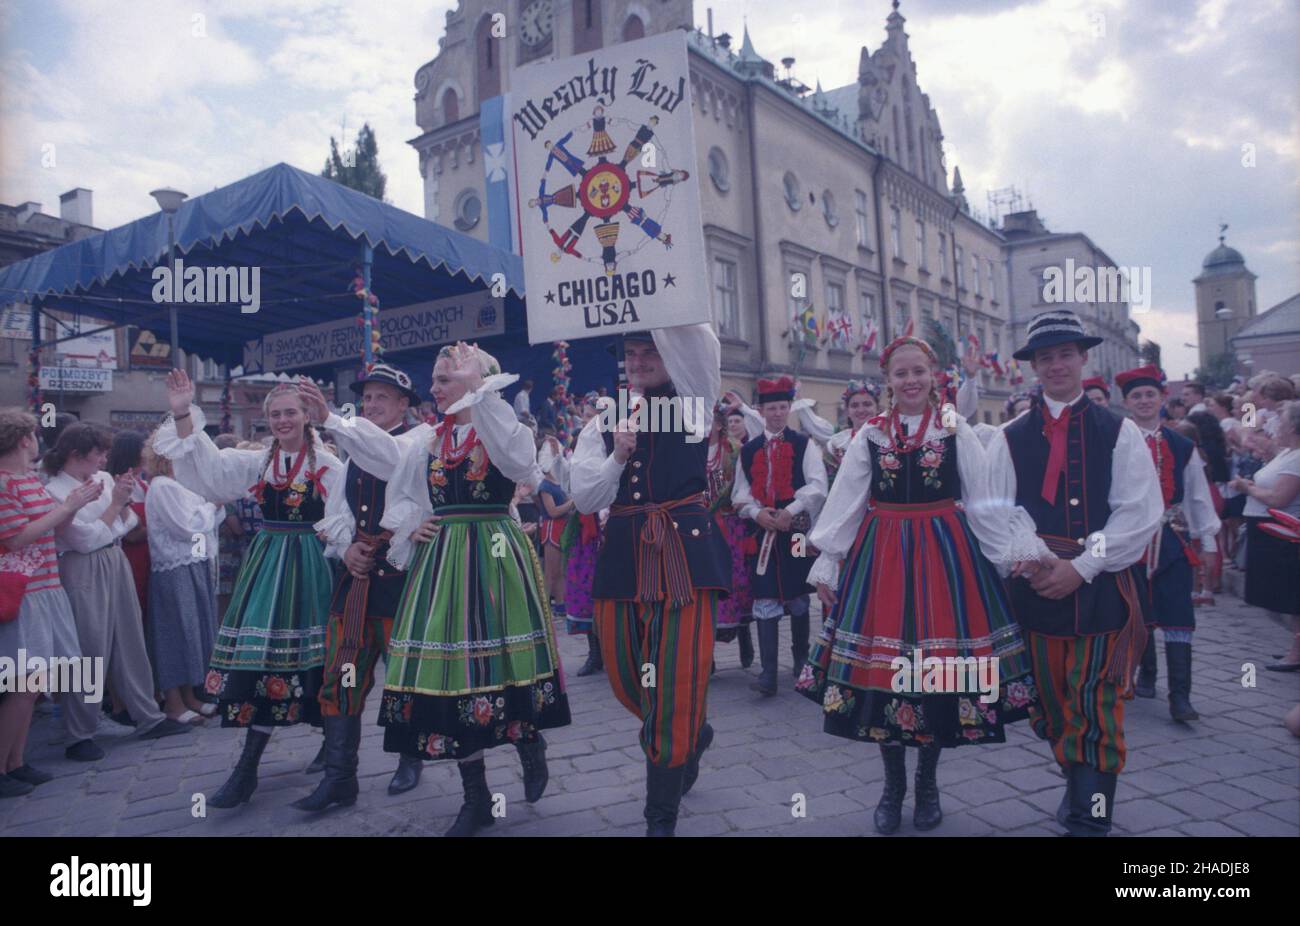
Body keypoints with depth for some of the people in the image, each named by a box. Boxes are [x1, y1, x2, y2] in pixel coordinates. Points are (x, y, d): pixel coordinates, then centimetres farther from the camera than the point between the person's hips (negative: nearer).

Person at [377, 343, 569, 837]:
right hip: (441, 562, 6)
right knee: (447, 669, 5)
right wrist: (412, 527, 2)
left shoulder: (500, 428, -4)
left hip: (495, 556, -5)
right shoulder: (430, 441, 11)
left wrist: (478, 391, -26)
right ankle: (476, 797, 19)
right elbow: (398, 497, 23)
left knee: (501, 659, -1)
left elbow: (517, 459, -30)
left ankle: (531, 746, 33)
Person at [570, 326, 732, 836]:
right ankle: (693, 735, 43)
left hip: (685, 553, -4)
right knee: (626, 677, 12)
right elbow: (584, 499, 3)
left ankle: (662, 817, 10)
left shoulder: (692, 404, 5)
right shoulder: (603, 423, 11)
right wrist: (618, 457, -12)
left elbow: (697, 339, -10)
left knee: (676, 679, -5)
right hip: (622, 556, 4)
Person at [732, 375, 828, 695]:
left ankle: (801, 658, 29)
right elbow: (740, 492, 9)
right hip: (761, 531, 2)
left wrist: (791, 511, -16)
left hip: (796, 529, -1)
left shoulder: (803, 445, 2)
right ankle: (768, 671, -3)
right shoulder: (748, 451, 10)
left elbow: (818, 485, -6)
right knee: (765, 599, -4)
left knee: (798, 596, 9)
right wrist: (756, 512, -10)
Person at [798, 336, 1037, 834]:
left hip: (944, 554, -1)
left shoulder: (956, 430, 0)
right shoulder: (870, 434, 3)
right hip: (881, 556, 1)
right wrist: (825, 565, 2)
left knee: (938, 663, 4)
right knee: (883, 659, 4)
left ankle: (927, 784, 26)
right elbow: (844, 504, 3)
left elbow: (983, 502, 2)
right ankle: (893, 785, 24)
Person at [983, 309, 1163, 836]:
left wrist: (1080, 567, -12)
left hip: (1101, 589, -2)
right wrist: (1023, 561, -17)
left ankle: (1089, 819, 7)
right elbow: (997, 512, 0)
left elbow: (1140, 513, -4)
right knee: (1054, 706, 13)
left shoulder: (1119, 433, 3)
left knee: (1097, 709, -1)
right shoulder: (1010, 438, 7)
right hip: (1036, 589, 2)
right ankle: (1080, 787, 34)